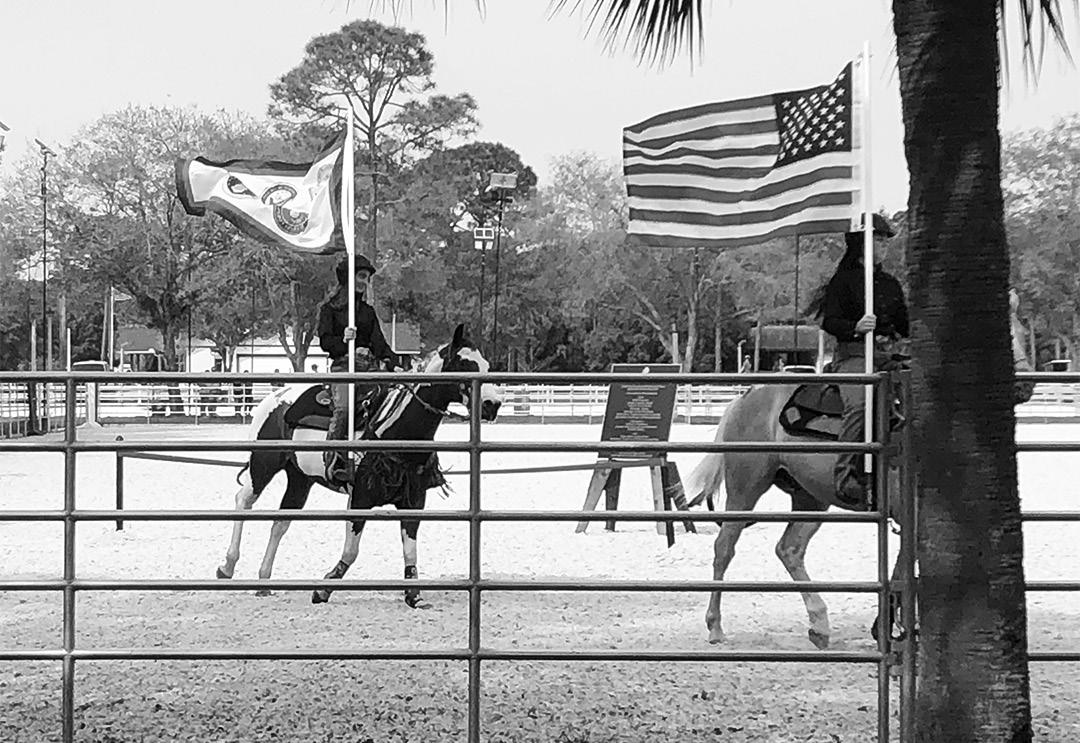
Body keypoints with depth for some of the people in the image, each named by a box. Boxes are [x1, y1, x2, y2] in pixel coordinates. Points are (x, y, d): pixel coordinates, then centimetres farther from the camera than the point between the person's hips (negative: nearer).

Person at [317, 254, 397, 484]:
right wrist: (346, 343, -18)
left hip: (370, 367, 5)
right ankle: (334, 459, -27)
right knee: (343, 407, -30)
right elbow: (325, 341, 1)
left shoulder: (368, 310, 23)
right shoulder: (330, 308, 9)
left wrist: (391, 360, -5)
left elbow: (378, 341, 13)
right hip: (343, 365, -5)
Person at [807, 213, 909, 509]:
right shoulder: (843, 279, 5)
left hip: (890, 353, 7)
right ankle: (846, 476, -33)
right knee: (859, 404, -32)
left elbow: (905, 326, 24)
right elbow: (829, 322, -5)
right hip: (854, 353, -7)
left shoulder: (891, 283, 22)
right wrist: (856, 327, -22)